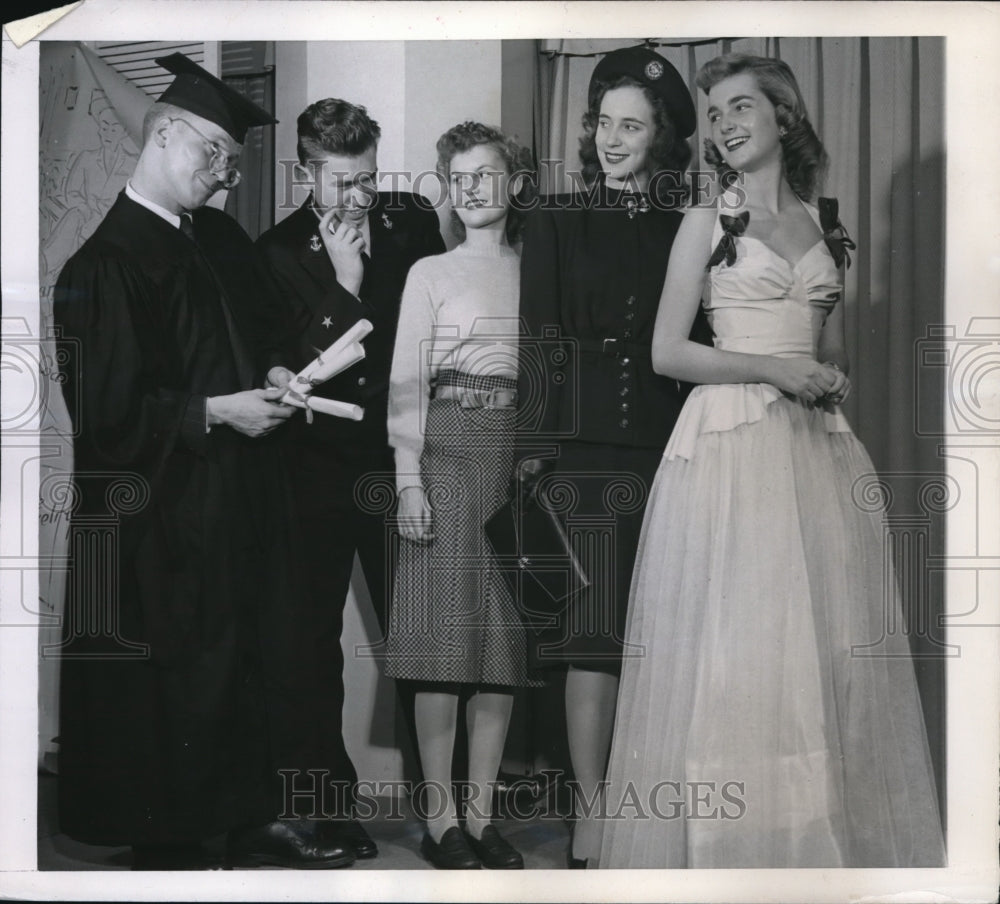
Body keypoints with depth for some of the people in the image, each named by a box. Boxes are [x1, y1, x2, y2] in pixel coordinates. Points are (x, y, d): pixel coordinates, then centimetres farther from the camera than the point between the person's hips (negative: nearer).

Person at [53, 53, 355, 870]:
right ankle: (169, 843, 20)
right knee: (176, 679, 3)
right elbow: (107, 408, -18)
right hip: (164, 513, -7)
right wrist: (215, 412, -20)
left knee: (257, 657, 15)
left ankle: (256, 818, 30)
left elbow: (263, 329, 21)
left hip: (244, 493, 8)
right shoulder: (104, 264, -14)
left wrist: (274, 378, 0)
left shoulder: (221, 239, 8)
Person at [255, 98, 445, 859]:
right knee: (315, 638, 8)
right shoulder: (277, 252, -5)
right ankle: (329, 801, 20)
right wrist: (345, 282, -16)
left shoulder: (414, 221, 1)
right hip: (318, 470, -1)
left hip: (399, 457, 1)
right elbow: (292, 370, -11)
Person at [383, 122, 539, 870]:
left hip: (520, 458, 3)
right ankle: (441, 816, 2)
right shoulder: (430, 274, 6)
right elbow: (406, 383, 1)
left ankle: (482, 812, 10)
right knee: (448, 634, -5)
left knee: (506, 639, 2)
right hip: (447, 452, -3)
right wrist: (409, 482, -8)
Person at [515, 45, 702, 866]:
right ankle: (593, 817, 4)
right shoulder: (558, 223, 8)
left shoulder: (688, 230, 10)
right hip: (587, 452, -1)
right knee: (595, 638, -3)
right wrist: (537, 452, -7)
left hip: (670, 451, 2)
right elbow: (540, 344, 2)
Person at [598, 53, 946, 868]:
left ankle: (832, 839, 12)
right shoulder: (708, 222, 3)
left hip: (819, 447, 4)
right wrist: (773, 368, -11)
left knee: (828, 642, 2)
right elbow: (667, 352, -3)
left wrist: (832, 383, 2)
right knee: (735, 648, -5)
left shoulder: (826, 225, 14)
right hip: (732, 445, -4)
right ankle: (730, 846, 6)